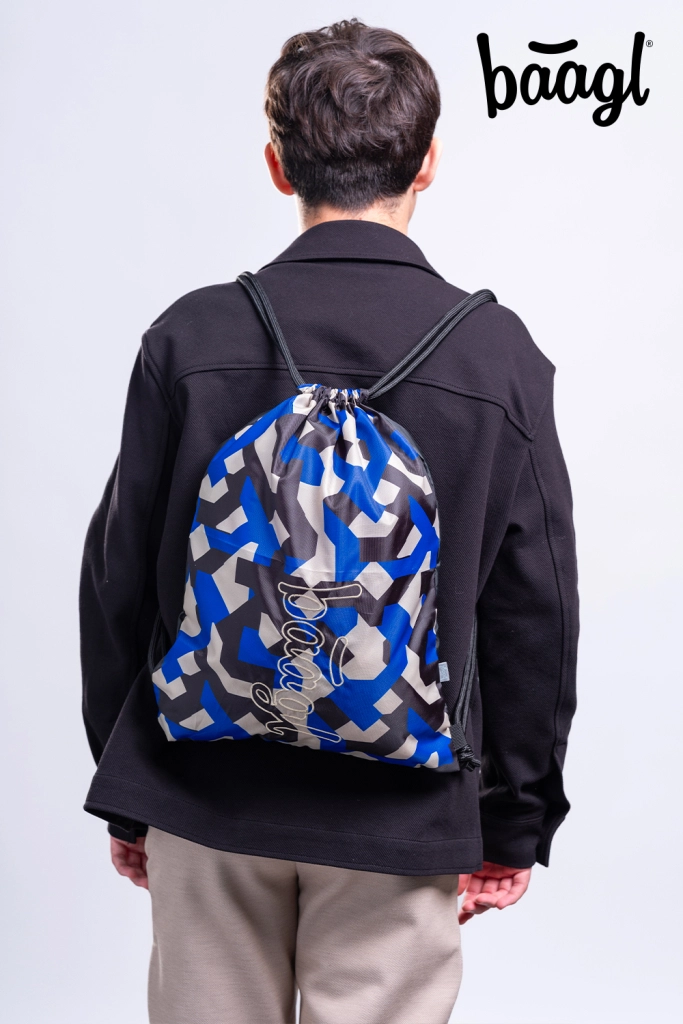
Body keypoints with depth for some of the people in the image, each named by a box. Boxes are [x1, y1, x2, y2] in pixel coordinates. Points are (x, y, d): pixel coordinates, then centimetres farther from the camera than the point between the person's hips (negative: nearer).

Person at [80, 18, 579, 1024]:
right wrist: (514, 826, 8)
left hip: (206, 798, 1)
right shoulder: (500, 356, -7)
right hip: (401, 815, -1)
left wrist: (127, 795, 12)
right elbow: (536, 613, -3)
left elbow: (119, 580, -1)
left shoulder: (190, 337, -6)